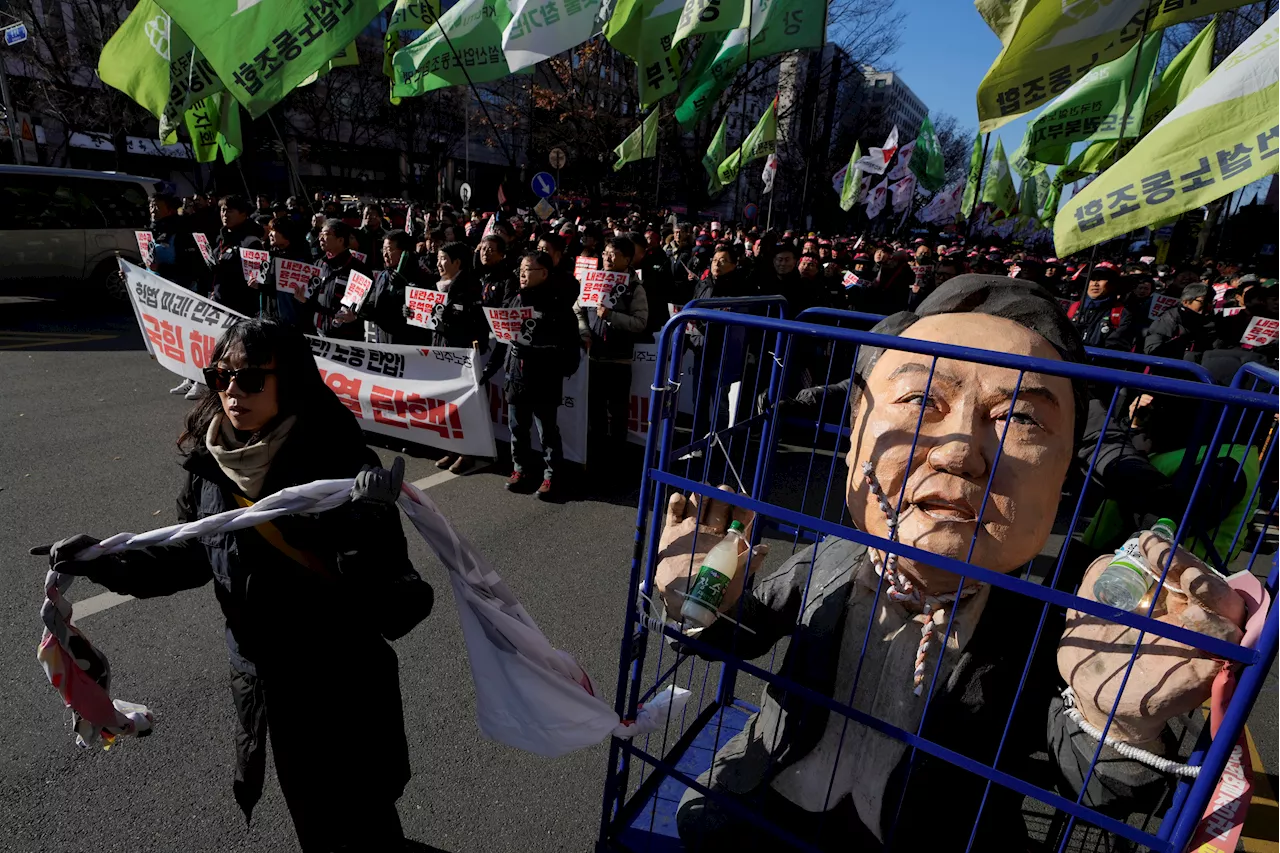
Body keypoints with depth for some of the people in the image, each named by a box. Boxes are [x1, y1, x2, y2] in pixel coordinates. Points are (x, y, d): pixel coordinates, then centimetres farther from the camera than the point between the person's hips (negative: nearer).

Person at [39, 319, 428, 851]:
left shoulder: (336, 458, -25)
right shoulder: (209, 462, -6)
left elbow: (388, 589, -28)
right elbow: (190, 555, 10)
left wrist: (370, 525, -46)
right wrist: (106, 562, -2)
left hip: (342, 684, -5)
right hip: (258, 676, 5)